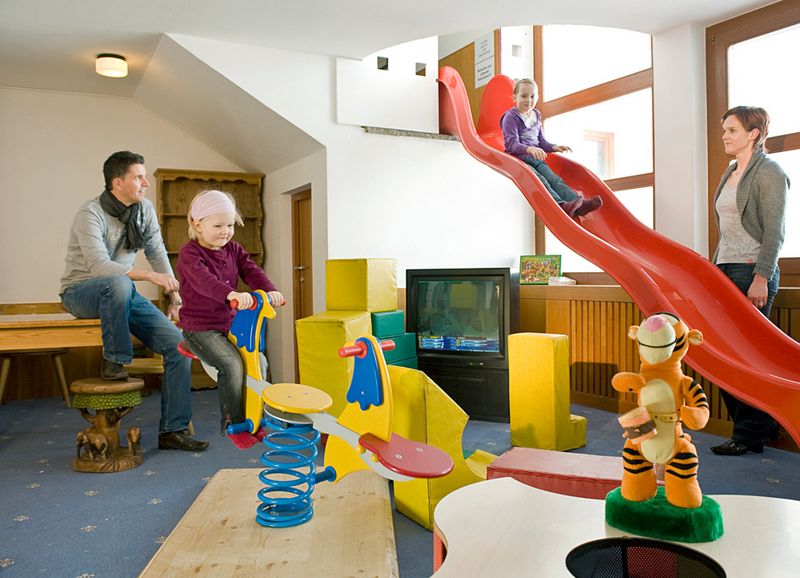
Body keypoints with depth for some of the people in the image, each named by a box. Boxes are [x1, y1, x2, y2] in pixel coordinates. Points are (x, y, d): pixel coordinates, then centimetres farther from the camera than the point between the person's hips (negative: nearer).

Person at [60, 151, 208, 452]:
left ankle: (173, 430, -5)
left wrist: (175, 293, 4)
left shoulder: (145, 209, 1)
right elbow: (99, 266, -30)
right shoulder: (91, 213, -19)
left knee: (178, 344, -11)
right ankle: (114, 360, -18)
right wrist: (150, 276, -34)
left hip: (121, 292, 6)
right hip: (81, 292, -6)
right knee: (119, 283, -42)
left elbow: (158, 253, 9)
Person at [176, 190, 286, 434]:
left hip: (230, 323, 7)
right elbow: (202, 279, -31)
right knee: (232, 364, -24)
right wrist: (232, 294, -49)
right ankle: (234, 422, -10)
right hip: (200, 327, -7)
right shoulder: (189, 253, -11)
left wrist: (270, 290, -25)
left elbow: (251, 271, -3)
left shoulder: (234, 250, 10)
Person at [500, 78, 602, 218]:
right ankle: (561, 205, -52)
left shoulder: (536, 115, 19)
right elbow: (513, 144, -18)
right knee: (539, 180, -30)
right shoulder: (511, 117, -6)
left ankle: (578, 204, -36)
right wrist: (530, 149, -38)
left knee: (555, 179, -16)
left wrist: (554, 147, 2)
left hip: (536, 159, 7)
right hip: (518, 159, -7)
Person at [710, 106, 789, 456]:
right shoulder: (730, 174, 17)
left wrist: (761, 278, -19)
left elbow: (773, 232, -12)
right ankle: (762, 424, 21)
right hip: (725, 269, 8)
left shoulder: (768, 173, -5)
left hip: (752, 270, -8)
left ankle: (749, 435, 6)